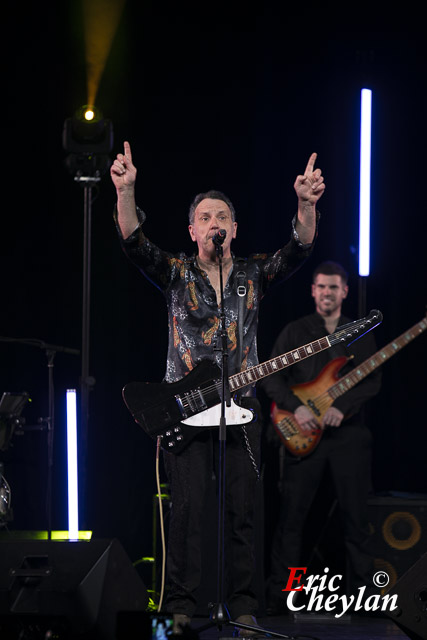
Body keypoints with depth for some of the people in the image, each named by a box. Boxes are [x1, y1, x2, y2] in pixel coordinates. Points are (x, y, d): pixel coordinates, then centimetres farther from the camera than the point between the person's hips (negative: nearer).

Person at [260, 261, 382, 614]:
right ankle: (278, 594, 3)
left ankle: (362, 590, 9)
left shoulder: (361, 333, 10)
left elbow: (373, 380, -1)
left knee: (356, 516, 1)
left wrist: (342, 406, -17)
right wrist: (296, 407, -14)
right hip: (303, 434, -1)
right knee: (292, 516, -2)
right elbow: (271, 378, 2)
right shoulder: (294, 332, 8)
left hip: (349, 434, 1)